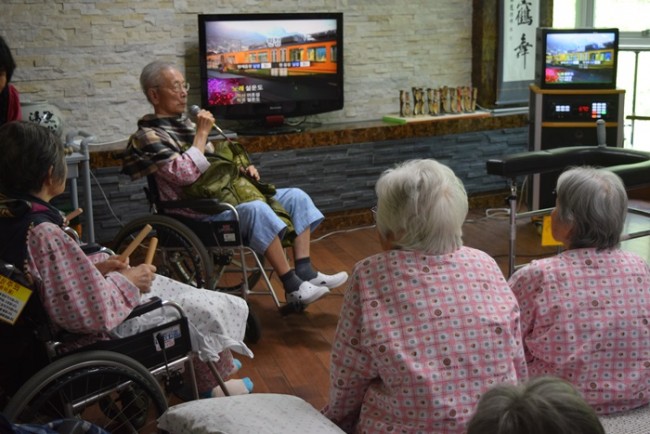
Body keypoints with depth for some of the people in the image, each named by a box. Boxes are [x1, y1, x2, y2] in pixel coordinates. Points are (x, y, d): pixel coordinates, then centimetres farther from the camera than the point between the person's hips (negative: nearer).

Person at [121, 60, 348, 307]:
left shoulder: (184, 124, 18)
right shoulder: (148, 136, -8)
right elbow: (185, 175, -23)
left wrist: (242, 168, 8)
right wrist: (202, 134, -15)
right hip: (198, 212, -9)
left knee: (297, 197, 1)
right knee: (256, 210, -35)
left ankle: (305, 272, -10)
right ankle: (293, 288, -30)